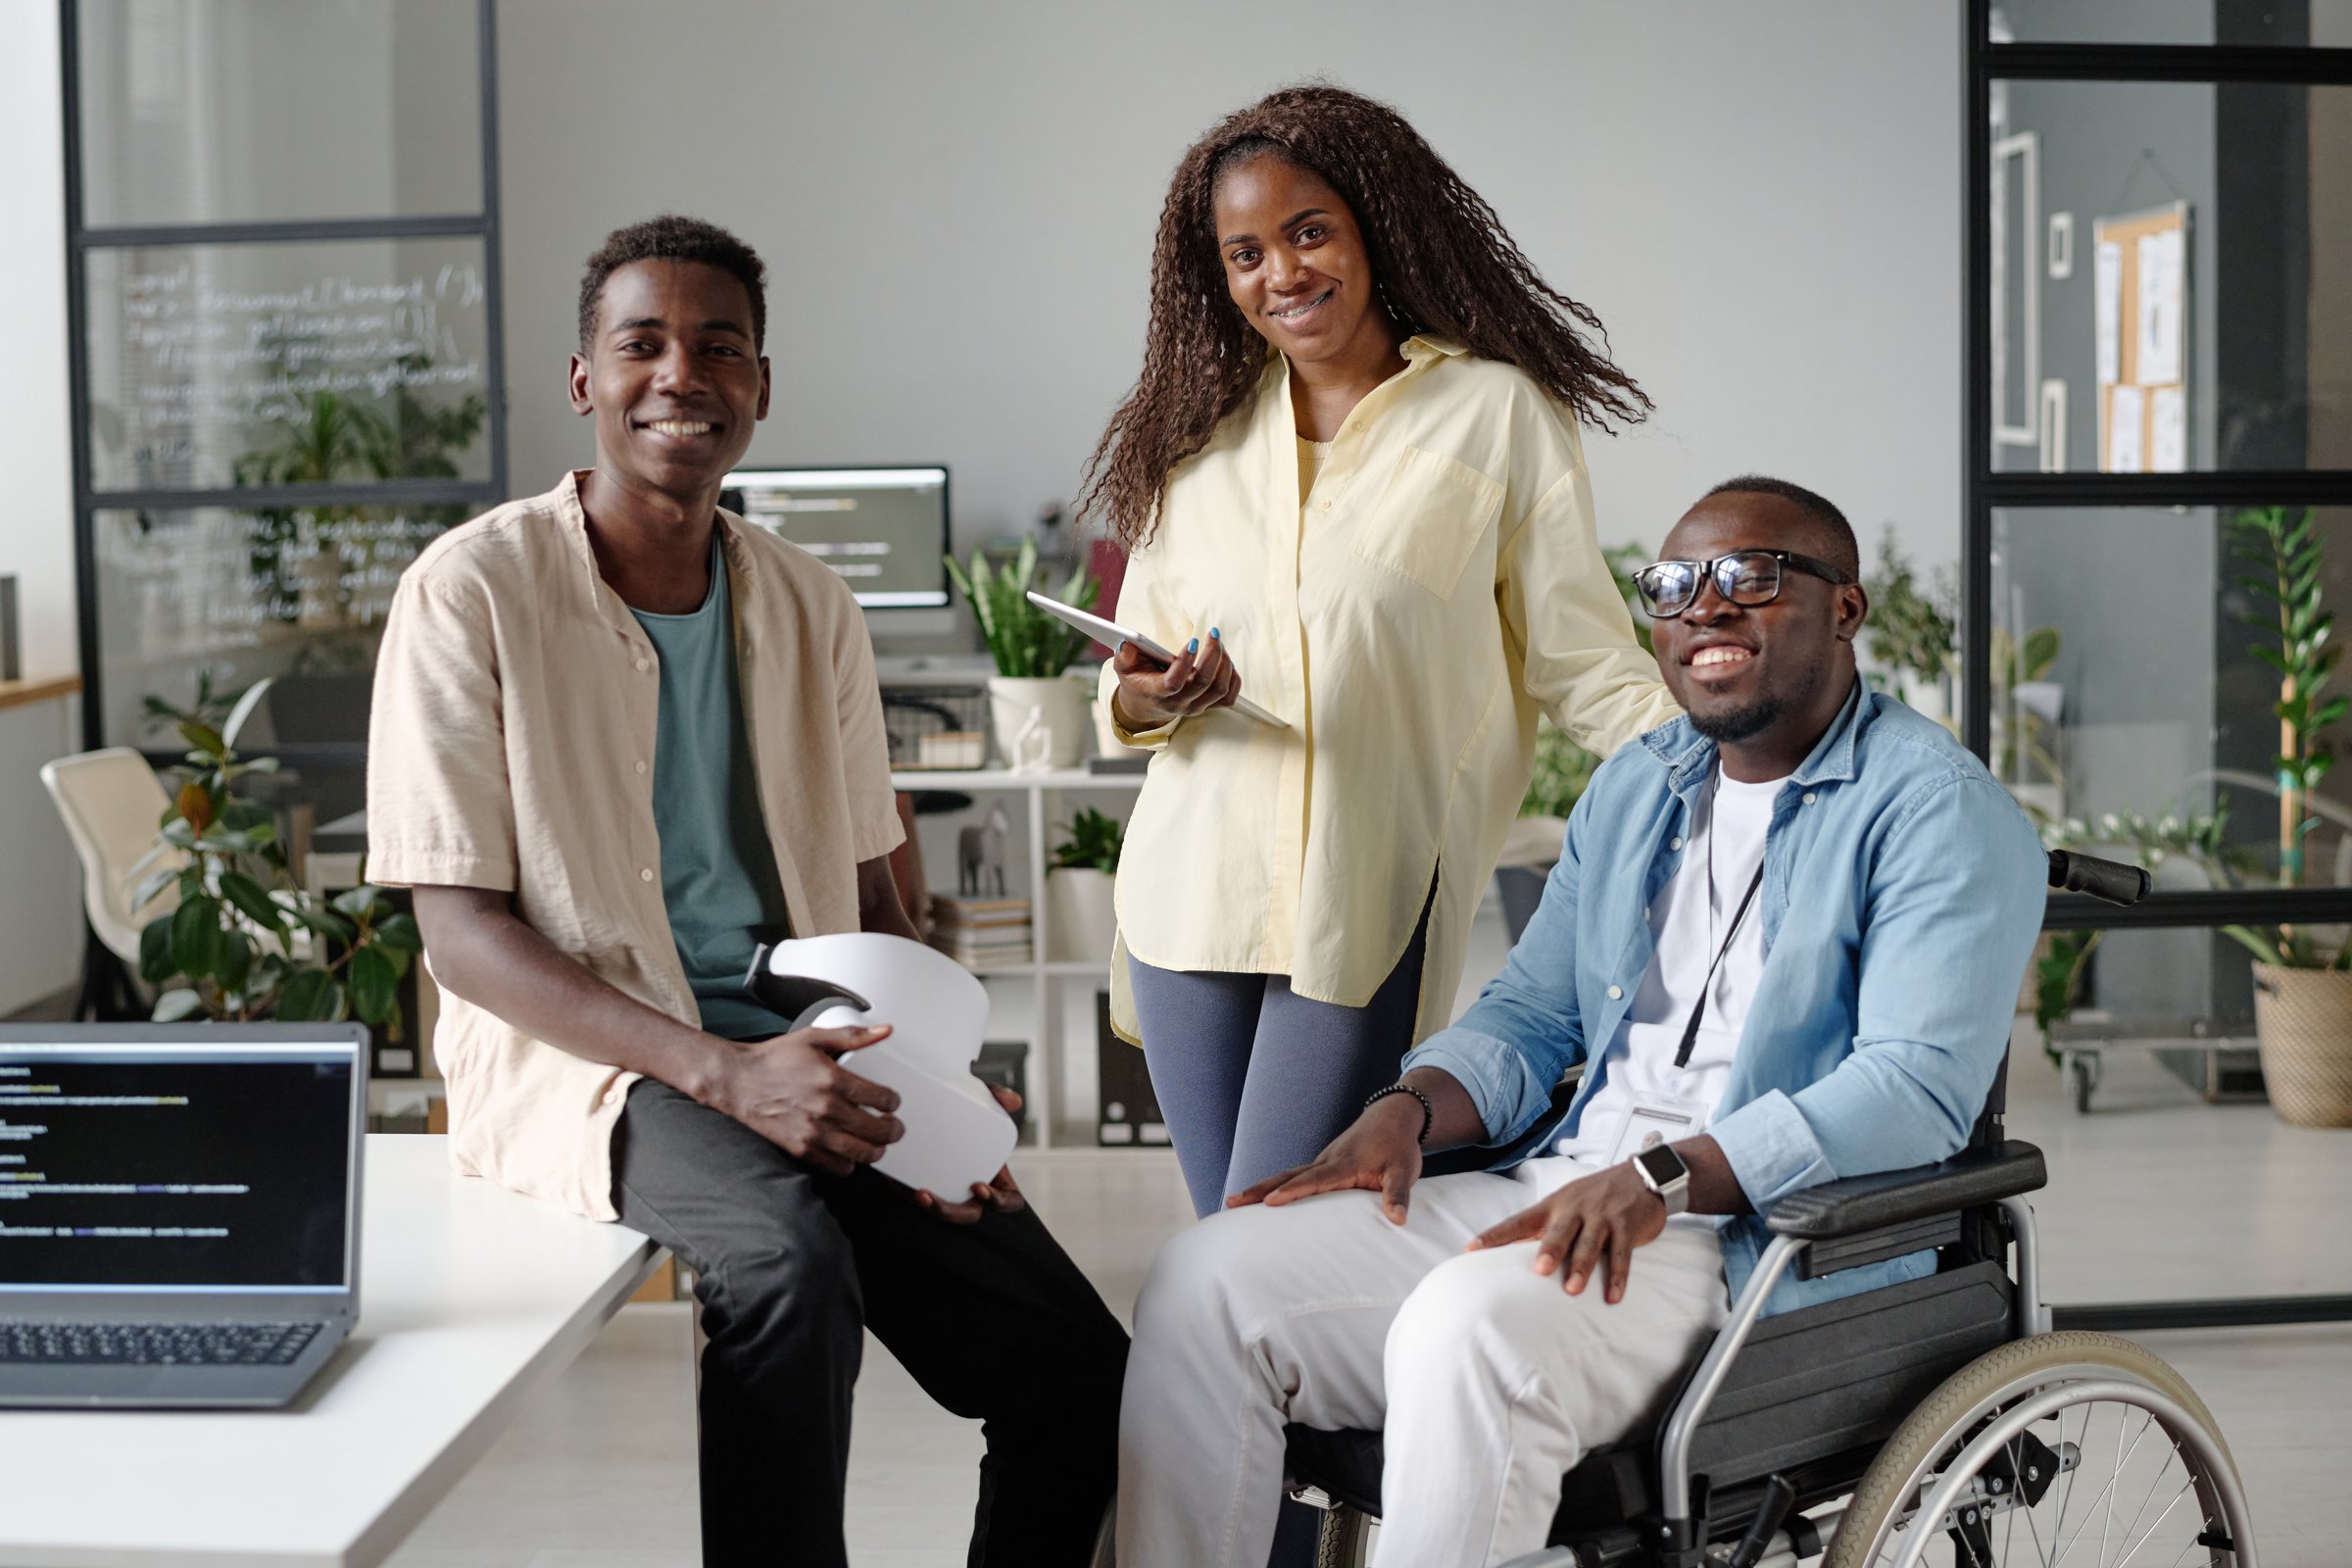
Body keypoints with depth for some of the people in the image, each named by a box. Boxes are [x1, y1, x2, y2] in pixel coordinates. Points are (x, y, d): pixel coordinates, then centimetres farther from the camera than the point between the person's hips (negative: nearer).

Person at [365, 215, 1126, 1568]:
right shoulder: (476, 591, -5)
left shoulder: (813, 610, 11)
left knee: (1082, 1377, -10)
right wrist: (719, 1069, -22)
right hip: (585, 1058, -5)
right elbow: (463, 934, -9)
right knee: (791, 1258, -36)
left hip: (807, 1048, 5)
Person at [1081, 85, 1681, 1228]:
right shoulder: (1200, 438, 13)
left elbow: (1582, 661, 0)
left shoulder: (1494, 414, 1)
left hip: (1370, 910, -4)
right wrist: (1145, 700, -8)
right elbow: (1129, 688, 15)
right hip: (1194, 892, 4)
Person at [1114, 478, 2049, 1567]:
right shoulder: (1632, 789, 21)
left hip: (1770, 1239, -7)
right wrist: (1408, 1109, 0)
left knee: (1469, 1328, -36)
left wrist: (1663, 1176, -27)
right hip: (1552, 1193, 8)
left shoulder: (1938, 811, -5)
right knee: (1209, 1280, -10)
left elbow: (1918, 1089, -17)